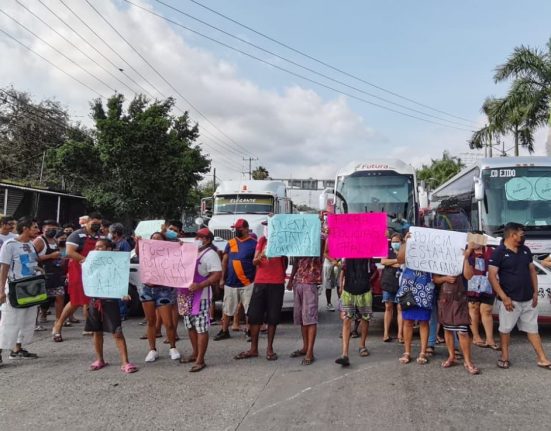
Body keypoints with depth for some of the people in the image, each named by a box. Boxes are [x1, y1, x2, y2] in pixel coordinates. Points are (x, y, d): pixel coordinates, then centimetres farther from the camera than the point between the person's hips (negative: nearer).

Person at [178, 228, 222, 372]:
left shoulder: (210, 254, -9)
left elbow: (217, 275, -18)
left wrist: (199, 286, -26)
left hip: (200, 295, -9)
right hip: (186, 294, 9)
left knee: (201, 328, -5)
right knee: (191, 326, 16)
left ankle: (200, 360, 0)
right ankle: (195, 354, 30)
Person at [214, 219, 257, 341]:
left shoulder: (253, 243, -3)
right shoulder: (230, 243, 7)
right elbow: (224, 261, 9)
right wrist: (222, 278, 5)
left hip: (247, 283, -3)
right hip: (230, 283, 4)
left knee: (250, 310, 3)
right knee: (227, 309, 12)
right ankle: (224, 331, 25)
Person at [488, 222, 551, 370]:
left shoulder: (525, 250, 9)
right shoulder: (499, 252, -11)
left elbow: (532, 270, 15)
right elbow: (492, 275, -15)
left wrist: (535, 292, 6)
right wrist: (504, 297, -18)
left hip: (528, 299, 6)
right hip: (510, 300, -6)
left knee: (532, 328, 12)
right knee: (505, 329, 6)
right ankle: (505, 357, 20)